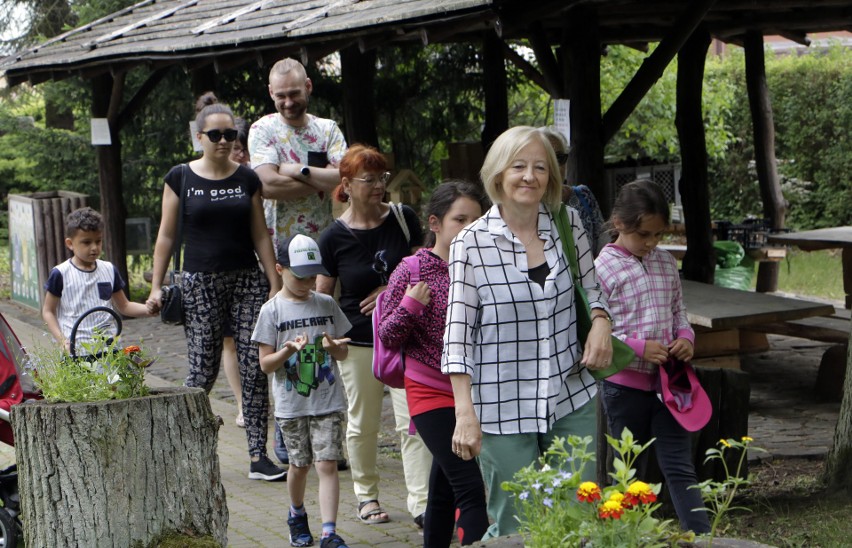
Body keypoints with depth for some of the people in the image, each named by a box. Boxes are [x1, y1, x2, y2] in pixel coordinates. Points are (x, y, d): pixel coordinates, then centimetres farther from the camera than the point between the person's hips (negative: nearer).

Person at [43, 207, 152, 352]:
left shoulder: (109, 270, 9)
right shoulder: (60, 274, -3)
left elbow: (123, 306, 17)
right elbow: (48, 311, 2)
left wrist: (148, 309, -1)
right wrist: (61, 340, -11)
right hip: (75, 350, -4)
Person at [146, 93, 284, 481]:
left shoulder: (247, 179, 6)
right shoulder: (180, 179, 2)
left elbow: (260, 235, 9)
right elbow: (166, 236, 5)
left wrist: (275, 283, 4)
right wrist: (156, 287, 1)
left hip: (247, 281, 2)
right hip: (200, 284, -2)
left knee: (255, 369, -4)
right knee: (202, 372, -3)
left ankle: (258, 456, -1)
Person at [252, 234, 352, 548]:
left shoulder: (327, 305, 4)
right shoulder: (272, 311, -4)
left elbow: (344, 353, 9)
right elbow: (265, 364, -5)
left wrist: (333, 346, -14)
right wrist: (288, 350, -23)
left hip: (328, 403, 1)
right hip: (291, 406, -1)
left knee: (327, 464, -8)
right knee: (300, 464, 12)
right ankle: (297, 516, 38)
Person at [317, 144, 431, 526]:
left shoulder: (404, 219, 0)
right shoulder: (334, 237, -5)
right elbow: (320, 297, 1)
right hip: (359, 341, -1)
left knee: (413, 419, -7)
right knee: (362, 423, 9)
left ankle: (421, 503, -4)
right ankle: (366, 495, 28)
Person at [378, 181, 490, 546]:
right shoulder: (413, 270, -9)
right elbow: (388, 338, -6)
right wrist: (410, 306, -21)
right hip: (432, 394, -5)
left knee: (445, 490, 15)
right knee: (470, 488, -16)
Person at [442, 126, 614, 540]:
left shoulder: (568, 225, 3)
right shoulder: (471, 245, -8)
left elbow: (590, 288, 18)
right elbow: (457, 334, -7)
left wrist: (600, 322, -5)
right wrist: (465, 413, -12)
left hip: (573, 399, 4)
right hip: (503, 407, -4)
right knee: (514, 529, 2)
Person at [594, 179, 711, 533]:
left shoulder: (666, 263, 8)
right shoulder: (602, 268, -10)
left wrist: (686, 338, -4)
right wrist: (639, 348, -20)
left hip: (667, 380, 4)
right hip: (625, 384, -4)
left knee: (680, 468, 3)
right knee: (630, 469, 9)